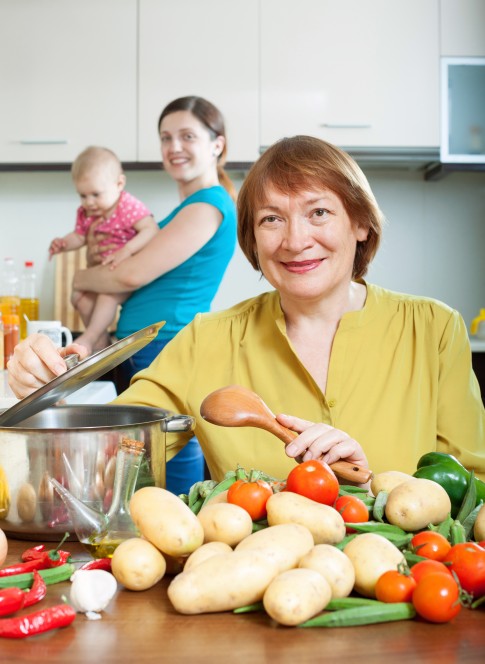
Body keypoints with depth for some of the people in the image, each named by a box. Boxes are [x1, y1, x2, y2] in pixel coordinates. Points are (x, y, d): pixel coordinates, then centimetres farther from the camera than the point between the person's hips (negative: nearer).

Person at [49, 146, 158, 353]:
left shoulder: (130, 207, -22)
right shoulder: (85, 213, 0)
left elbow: (151, 230, -33)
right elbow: (79, 236, 11)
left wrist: (127, 250, -44)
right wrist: (63, 243, -11)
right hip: (102, 269, 8)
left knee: (109, 293, -30)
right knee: (79, 296, 4)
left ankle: (89, 337, -22)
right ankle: (102, 340, 15)